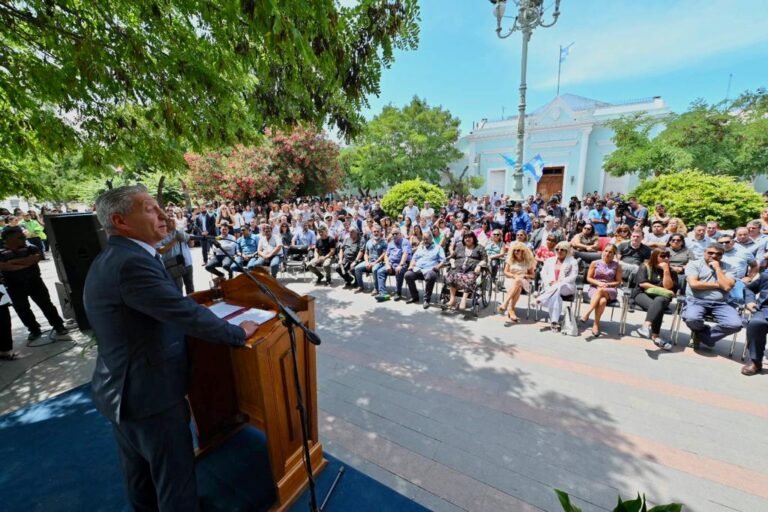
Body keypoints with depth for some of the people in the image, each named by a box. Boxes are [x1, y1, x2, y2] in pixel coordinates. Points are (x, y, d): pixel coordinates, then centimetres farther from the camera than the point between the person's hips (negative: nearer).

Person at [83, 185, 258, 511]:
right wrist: (239, 333, -16)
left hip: (121, 389, 10)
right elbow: (188, 314, -29)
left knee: (138, 471, 29)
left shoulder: (106, 260, 7)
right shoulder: (133, 262, -27)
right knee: (176, 476, 11)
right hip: (150, 393, -10)